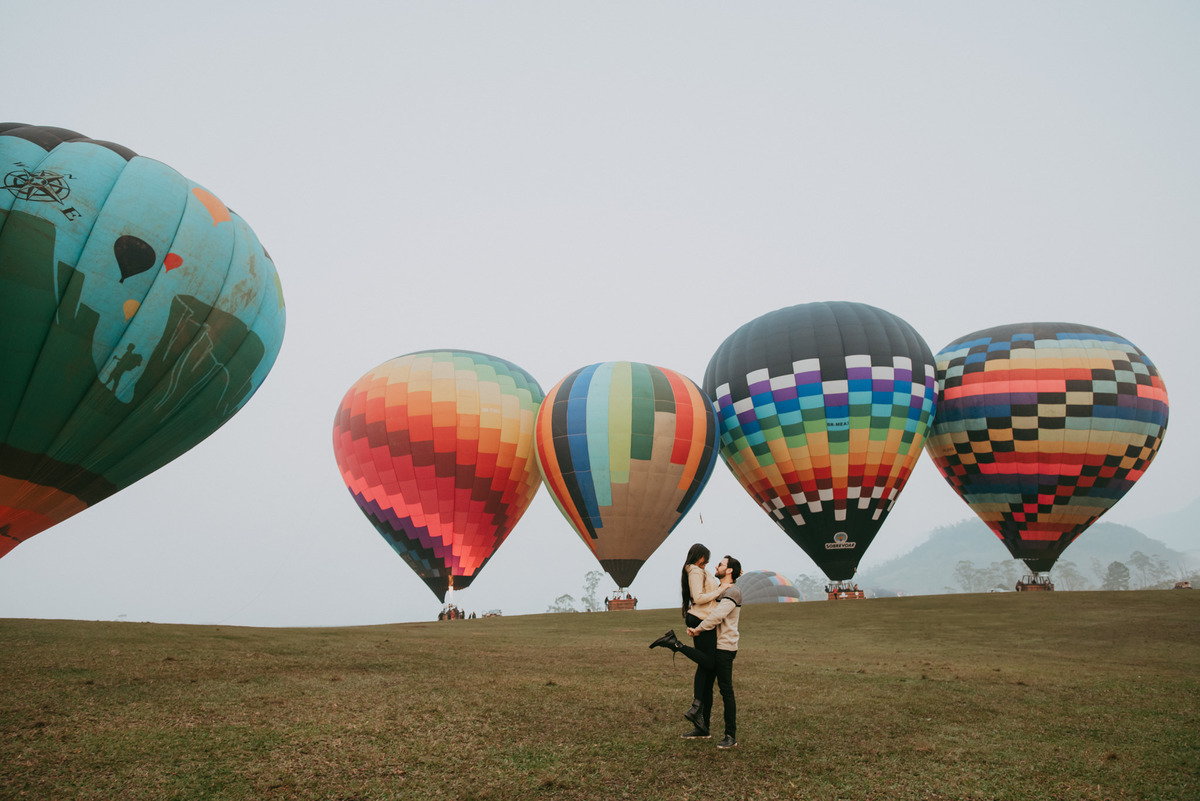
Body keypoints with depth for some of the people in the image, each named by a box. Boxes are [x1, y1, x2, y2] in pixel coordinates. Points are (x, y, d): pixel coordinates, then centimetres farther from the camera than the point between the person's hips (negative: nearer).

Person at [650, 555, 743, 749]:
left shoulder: (732, 592, -15)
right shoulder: (721, 590, 16)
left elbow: (716, 616, -25)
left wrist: (698, 629, -13)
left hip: (725, 648, -10)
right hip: (714, 646, 10)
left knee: (726, 690, -5)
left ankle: (731, 736, 2)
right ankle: (703, 728, 23)